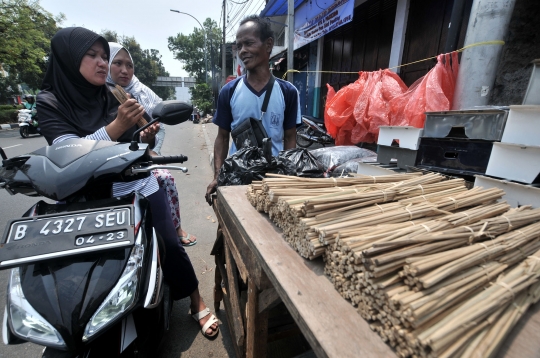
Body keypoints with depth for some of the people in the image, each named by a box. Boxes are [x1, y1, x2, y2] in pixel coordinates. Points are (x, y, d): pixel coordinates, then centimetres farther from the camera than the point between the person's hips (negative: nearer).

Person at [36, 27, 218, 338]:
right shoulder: (51, 101, -6)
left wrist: (148, 137, -15)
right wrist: (118, 124, -31)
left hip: (141, 188, 2)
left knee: (171, 246, 3)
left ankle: (198, 304, 24)